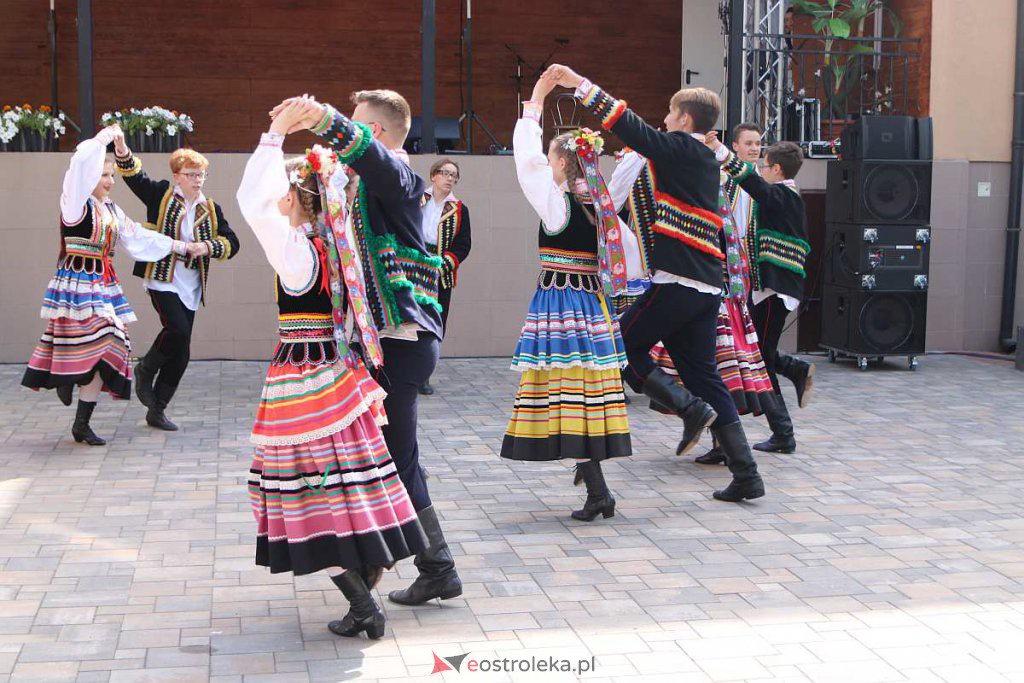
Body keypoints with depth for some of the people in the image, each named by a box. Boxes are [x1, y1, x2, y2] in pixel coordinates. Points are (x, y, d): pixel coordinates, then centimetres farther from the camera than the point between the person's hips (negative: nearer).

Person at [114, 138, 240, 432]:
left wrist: (208, 247, -11)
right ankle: (145, 370, 5)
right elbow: (134, 175, -11)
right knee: (178, 329, -26)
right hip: (162, 279, -5)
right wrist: (122, 149, -29)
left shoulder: (210, 209, 12)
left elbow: (231, 242, 9)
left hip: (190, 286, 5)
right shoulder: (161, 194, 2)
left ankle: (156, 410, 17)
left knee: (181, 355, 4)